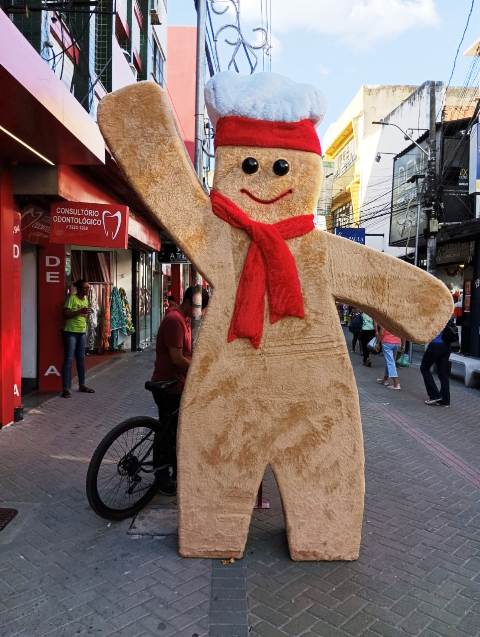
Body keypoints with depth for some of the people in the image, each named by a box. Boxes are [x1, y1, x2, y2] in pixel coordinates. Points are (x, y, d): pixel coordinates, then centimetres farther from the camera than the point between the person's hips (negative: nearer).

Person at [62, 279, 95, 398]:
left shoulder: (86, 299, 12)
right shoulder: (72, 298, -11)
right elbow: (65, 314, -18)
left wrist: (87, 313, 2)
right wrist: (80, 311, -25)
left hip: (82, 332, 7)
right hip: (71, 332, -7)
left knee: (81, 359, 12)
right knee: (69, 359, -6)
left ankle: (82, 385, 22)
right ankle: (66, 388, -4)